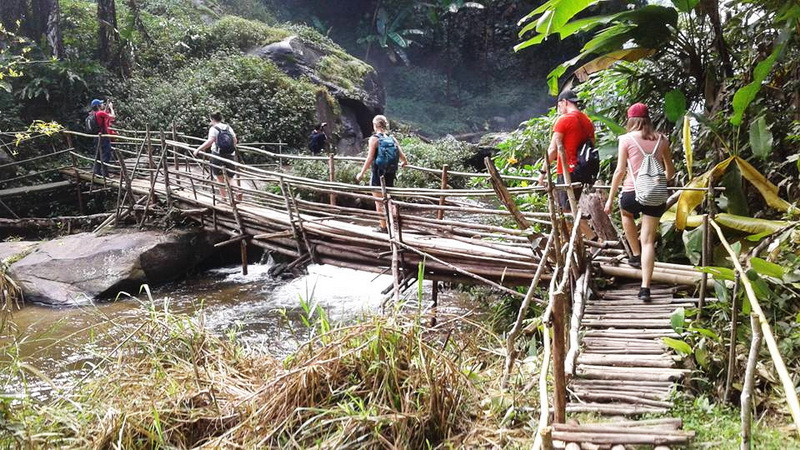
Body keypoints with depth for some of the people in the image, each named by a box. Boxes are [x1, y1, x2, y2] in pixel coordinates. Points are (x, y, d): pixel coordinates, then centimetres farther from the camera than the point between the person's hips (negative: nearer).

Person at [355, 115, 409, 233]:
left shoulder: (374, 139, -9)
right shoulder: (392, 139, 4)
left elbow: (370, 159, -14)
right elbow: (403, 157, 3)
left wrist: (362, 173, -6)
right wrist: (404, 163, 25)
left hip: (378, 173, -5)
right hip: (391, 174, 5)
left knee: (379, 201, 5)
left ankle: (383, 226, 8)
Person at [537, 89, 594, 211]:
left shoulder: (563, 119, -8)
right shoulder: (588, 121, 13)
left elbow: (553, 149, -11)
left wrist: (543, 171, -5)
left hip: (566, 171, -7)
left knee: (567, 210, -6)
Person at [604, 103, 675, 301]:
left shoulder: (626, 139, -2)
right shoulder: (661, 139, 8)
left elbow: (620, 171, -5)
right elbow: (670, 171, 14)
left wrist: (610, 199, 2)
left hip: (633, 192, -2)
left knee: (626, 212, 34)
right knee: (648, 241, 5)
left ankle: (636, 255, 34)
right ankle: (645, 288, 0)